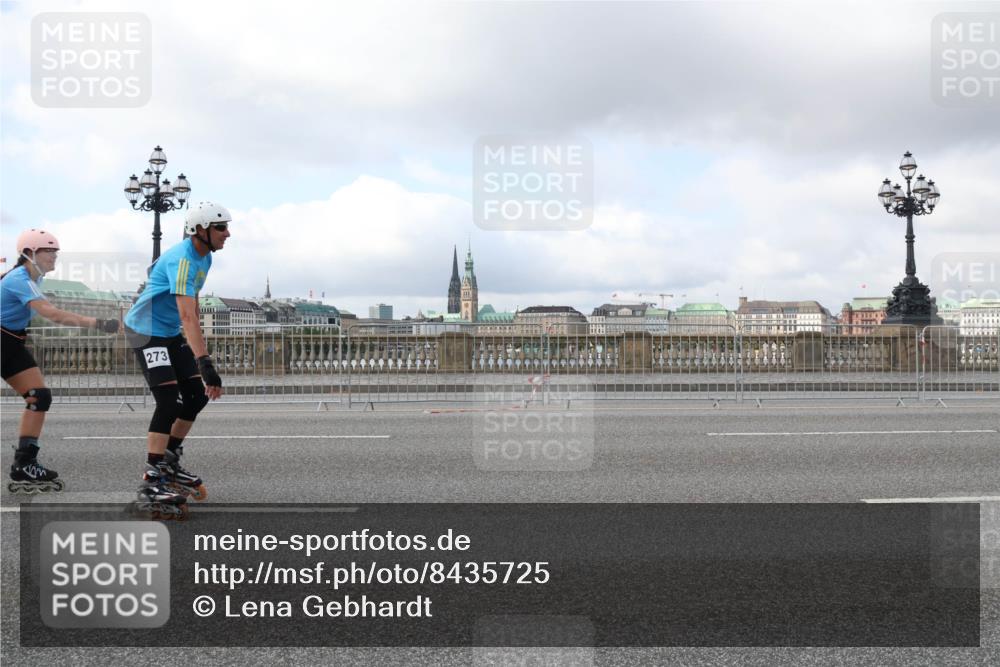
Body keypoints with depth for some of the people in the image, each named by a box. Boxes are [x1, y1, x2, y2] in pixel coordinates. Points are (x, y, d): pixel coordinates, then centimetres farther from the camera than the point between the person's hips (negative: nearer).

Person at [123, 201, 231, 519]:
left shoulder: (204, 256, 3)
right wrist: (205, 363, -44)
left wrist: (199, 346, 21)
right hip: (146, 332, -9)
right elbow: (187, 316, -37)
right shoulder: (182, 260, -27)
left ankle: (168, 464, 22)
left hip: (171, 334, 9)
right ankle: (151, 487, -14)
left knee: (197, 395, 6)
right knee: (169, 401, -17)